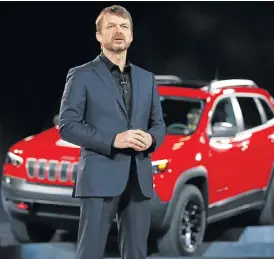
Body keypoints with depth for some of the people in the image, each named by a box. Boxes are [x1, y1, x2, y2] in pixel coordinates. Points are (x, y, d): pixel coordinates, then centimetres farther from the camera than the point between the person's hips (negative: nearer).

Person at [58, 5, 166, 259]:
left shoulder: (146, 78, 17)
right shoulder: (81, 76, 1)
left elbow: (159, 124, 19)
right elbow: (67, 126, -6)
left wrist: (151, 139, -6)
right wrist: (114, 140, -16)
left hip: (139, 179, 5)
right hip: (100, 178, -5)